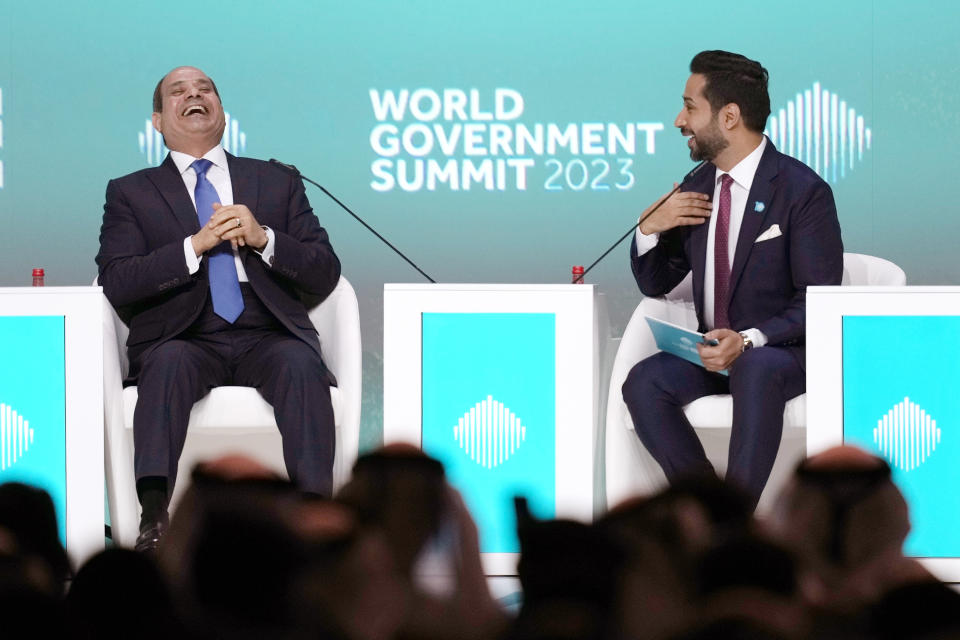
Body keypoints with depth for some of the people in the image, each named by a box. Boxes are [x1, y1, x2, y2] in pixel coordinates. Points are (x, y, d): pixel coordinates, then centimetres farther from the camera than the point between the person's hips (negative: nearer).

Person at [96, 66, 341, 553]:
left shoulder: (277, 183, 22)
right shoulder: (130, 193, 18)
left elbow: (325, 275, 12)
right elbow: (117, 284, 2)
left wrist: (263, 238, -6)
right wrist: (196, 246, -10)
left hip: (267, 339, 1)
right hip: (185, 340, -1)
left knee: (301, 366, -33)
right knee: (169, 361, -36)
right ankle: (153, 521, -47)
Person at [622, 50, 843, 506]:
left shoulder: (803, 191, -10)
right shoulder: (698, 187, 10)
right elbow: (655, 284, 18)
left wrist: (748, 341, -29)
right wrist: (649, 228, -4)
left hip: (781, 352, -6)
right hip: (713, 350, 6)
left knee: (756, 371, -39)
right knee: (643, 384, -24)